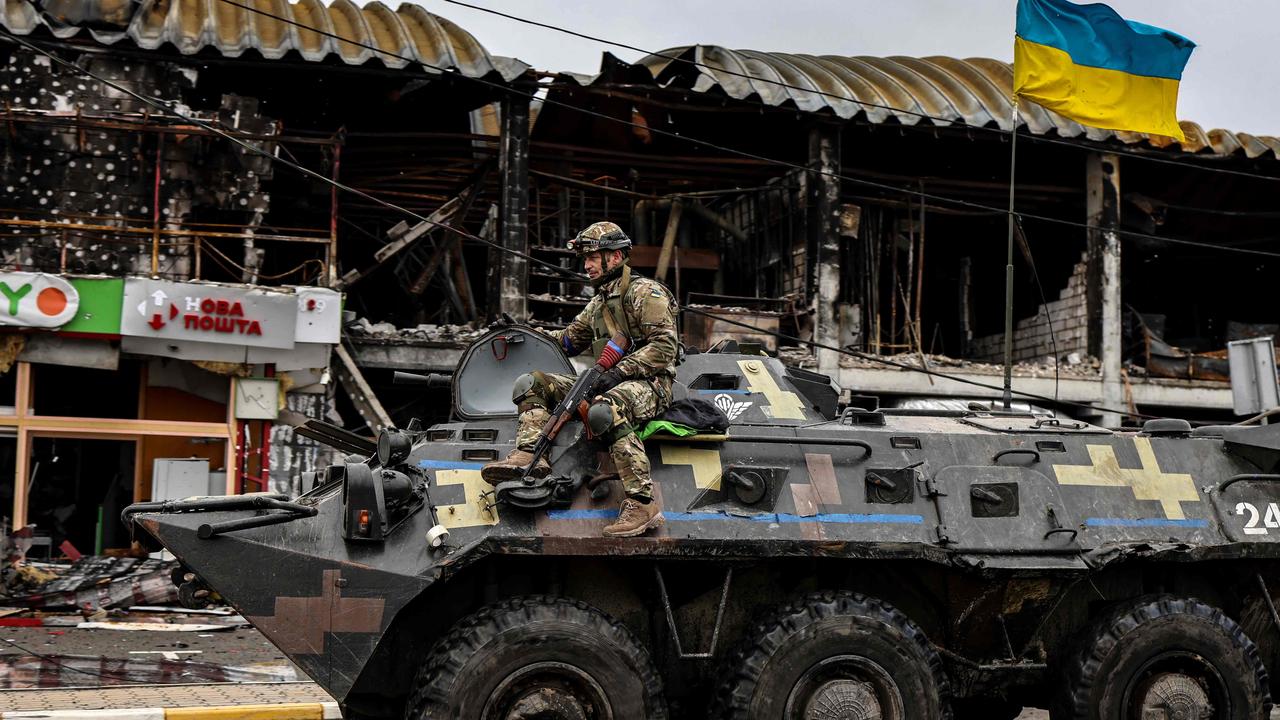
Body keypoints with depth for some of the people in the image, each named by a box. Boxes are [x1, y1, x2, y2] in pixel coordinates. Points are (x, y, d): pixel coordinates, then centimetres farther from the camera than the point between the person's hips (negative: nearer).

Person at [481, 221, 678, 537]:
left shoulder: (645, 292, -4)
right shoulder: (598, 304, 23)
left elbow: (664, 345, -13)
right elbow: (570, 338, 34)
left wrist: (621, 371, -20)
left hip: (647, 384, -9)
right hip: (609, 384, 9)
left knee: (604, 410, -42)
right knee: (532, 383, 0)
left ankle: (642, 503, -43)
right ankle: (529, 455, -24)